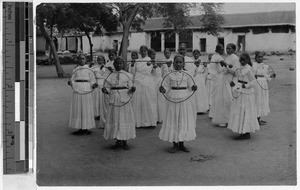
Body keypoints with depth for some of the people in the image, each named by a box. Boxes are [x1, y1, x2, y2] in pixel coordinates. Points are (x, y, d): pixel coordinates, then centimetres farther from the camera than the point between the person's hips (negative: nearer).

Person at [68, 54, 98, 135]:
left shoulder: (89, 70, 7)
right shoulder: (75, 70, 11)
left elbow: (92, 81, 5)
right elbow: (72, 80, 9)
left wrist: (94, 85, -16)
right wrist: (70, 82, -13)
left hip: (86, 91, -2)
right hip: (77, 91, 2)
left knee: (86, 109, 0)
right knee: (77, 109, 1)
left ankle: (86, 128, 7)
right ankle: (80, 128, 9)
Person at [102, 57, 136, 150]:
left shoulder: (127, 75, 4)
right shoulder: (111, 76, 8)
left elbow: (130, 88, 3)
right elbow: (108, 88, 10)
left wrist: (132, 89, -18)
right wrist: (105, 90, -10)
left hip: (124, 99, -2)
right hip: (114, 99, 2)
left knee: (125, 118, -1)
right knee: (114, 119, 4)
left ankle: (124, 141, 9)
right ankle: (118, 141, 16)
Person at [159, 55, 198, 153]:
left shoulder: (186, 75, 4)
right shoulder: (170, 75, 1)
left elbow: (190, 86, 9)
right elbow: (166, 88, 3)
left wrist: (193, 88, -12)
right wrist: (163, 90, -17)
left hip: (185, 99, 1)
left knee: (184, 120, 6)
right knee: (173, 120, 2)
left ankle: (181, 144, 18)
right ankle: (175, 144, 13)